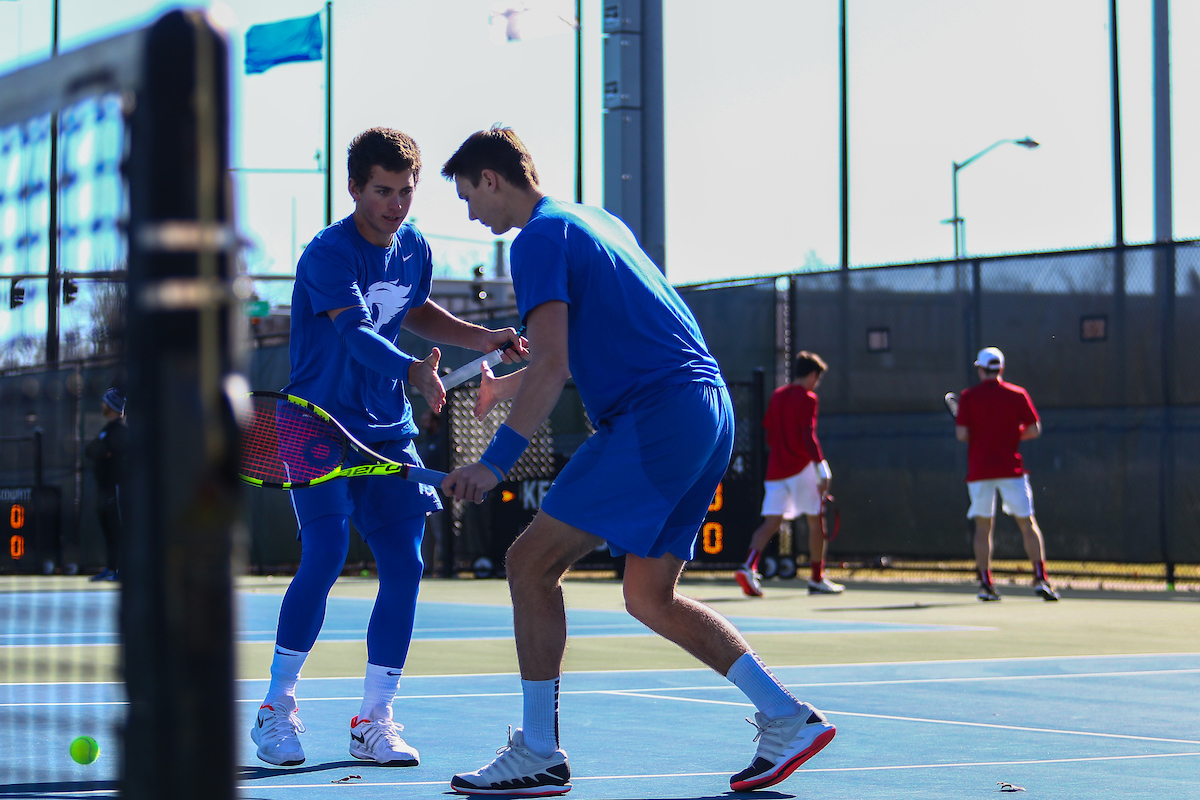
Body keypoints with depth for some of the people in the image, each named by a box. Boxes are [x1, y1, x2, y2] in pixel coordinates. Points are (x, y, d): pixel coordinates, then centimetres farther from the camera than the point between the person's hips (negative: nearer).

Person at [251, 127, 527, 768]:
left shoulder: (414, 248, 4)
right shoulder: (328, 253, -17)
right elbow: (356, 332, -34)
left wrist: (485, 338, 14)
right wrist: (415, 372, -50)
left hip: (387, 431, 6)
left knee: (404, 565, -4)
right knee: (324, 558, -18)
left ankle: (373, 721, 6)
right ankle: (277, 708, -2)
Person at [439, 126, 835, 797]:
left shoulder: (540, 239, -5)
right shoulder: (597, 221, 24)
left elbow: (551, 366, -16)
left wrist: (496, 460, -16)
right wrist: (507, 386, 40)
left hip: (658, 415, -9)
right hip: (710, 410, 9)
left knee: (532, 563, -6)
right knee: (651, 597, 14)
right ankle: (789, 719, 10)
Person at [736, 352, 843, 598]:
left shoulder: (776, 396, 14)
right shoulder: (807, 399, -7)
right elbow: (809, 436, -16)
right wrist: (822, 471, -18)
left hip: (776, 468, 6)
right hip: (801, 468, -6)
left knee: (771, 522, 1)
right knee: (816, 521, 6)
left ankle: (748, 567, -20)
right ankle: (817, 579, 10)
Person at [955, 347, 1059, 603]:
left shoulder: (968, 397, 0)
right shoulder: (1018, 395, 2)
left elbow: (962, 434, -6)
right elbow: (1034, 430, 1)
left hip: (979, 469, 0)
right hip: (1010, 468, 0)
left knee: (983, 526, 8)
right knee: (1027, 523, 3)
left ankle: (986, 582, 3)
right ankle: (1040, 579, -8)